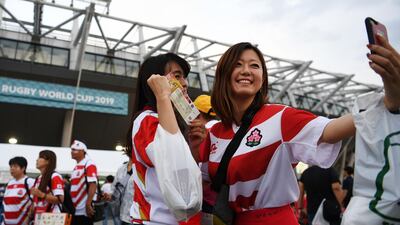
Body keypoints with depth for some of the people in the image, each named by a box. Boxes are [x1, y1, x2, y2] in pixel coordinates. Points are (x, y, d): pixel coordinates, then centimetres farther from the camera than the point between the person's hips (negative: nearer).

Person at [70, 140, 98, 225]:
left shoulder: (89, 164, -9)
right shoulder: (76, 167, 18)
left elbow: (93, 185, -19)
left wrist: (88, 204, -25)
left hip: (84, 210, -9)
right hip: (74, 210, 9)